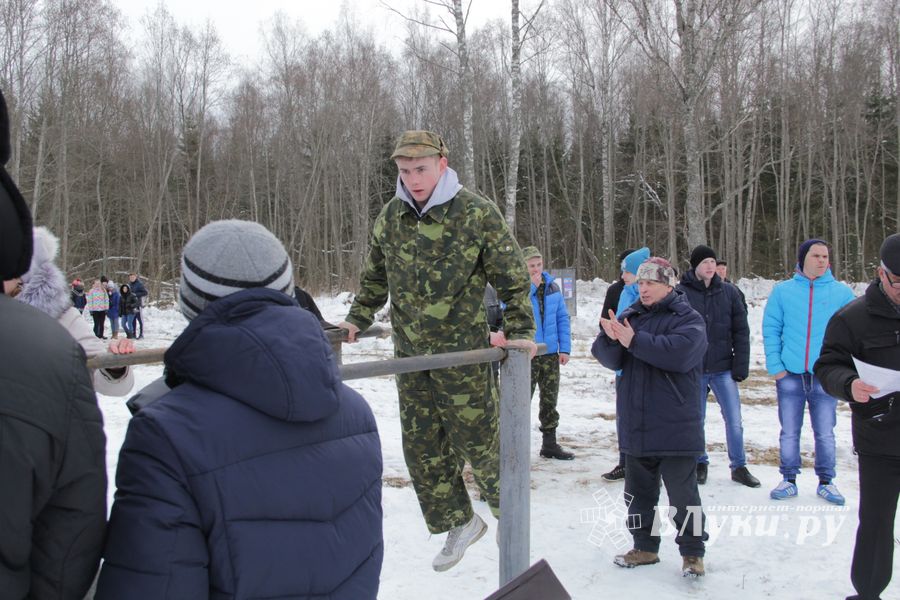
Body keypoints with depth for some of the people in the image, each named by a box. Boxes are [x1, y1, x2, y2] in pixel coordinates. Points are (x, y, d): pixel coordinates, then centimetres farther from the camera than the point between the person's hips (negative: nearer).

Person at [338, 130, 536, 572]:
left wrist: (519, 332, -13)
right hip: (409, 351, 5)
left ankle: (506, 509, 29)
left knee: (476, 437, 2)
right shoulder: (391, 216, 4)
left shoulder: (477, 213, -11)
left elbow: (511, 277, -6)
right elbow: (375, 277, 18)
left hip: (462, 351, -5)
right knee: (421, 445, 9)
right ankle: (459, 522, 26)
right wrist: (357, 320, 12)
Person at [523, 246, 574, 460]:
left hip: (551, 354, 5)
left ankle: (550, 444, 25)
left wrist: (565, 348, 3)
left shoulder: (552, 286, 7)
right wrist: (530, 287, -23)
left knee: (550, 401, 13)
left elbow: (562, 318, 11)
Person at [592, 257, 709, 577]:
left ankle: (693, 553, 16)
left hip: (674, 427, -6)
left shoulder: (688, 319, -6)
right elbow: (610, 359, 1)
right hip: (635, 425, 6)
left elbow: (680, 352, -25)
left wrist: (634, 341, -24)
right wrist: (611, 338, -21)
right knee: (639, 491, 15)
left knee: (683, 493, 2)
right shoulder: (630, 316, 10)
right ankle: (645, 547, 29)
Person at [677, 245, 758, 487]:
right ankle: (700, 464, 27)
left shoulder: (729, 291, 1)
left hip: (723, 368, 1)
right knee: (696, 420, 10)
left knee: (734, 421, 2)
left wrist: (741, 366, -3)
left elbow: (741, 330, 2)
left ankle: (739, 467, 18)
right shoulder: (681, 292, -5)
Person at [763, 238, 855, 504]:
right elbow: (771, 329, 2)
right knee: (789, 432, 9)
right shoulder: (782, 291, 3)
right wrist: (775, 366, -6)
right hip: (790, 375, 0)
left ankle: (826, 482, 22)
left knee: (825, 433, 8)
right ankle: (789, 480, 21)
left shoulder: (842, 292, 2)